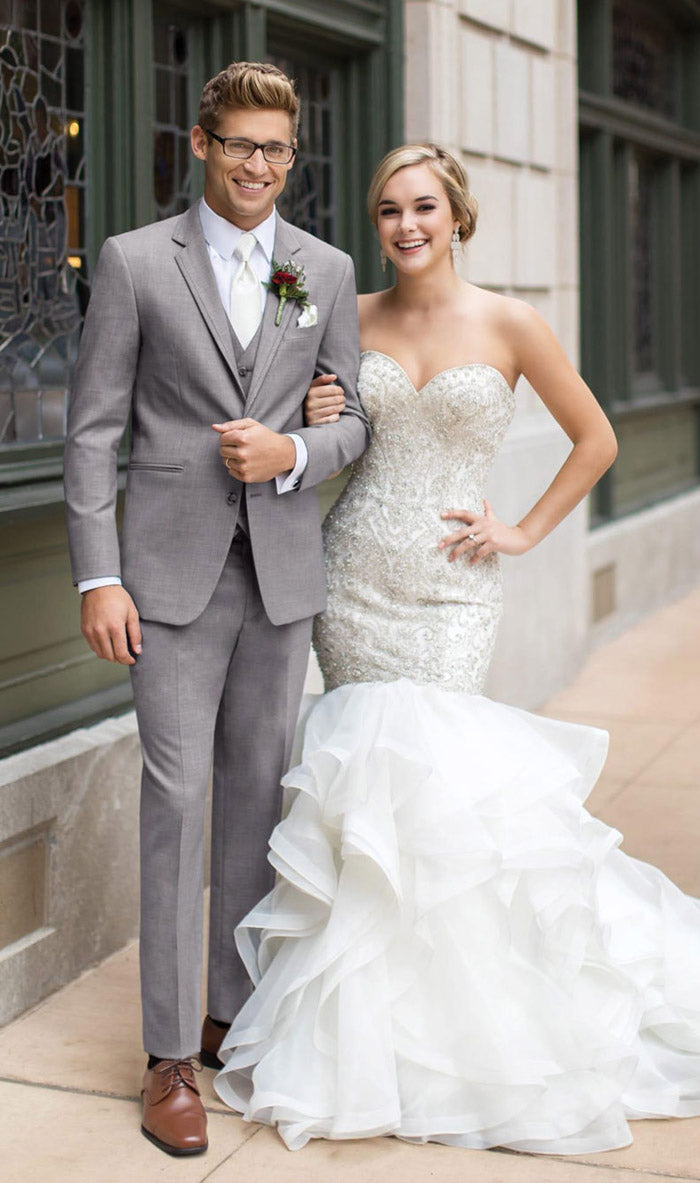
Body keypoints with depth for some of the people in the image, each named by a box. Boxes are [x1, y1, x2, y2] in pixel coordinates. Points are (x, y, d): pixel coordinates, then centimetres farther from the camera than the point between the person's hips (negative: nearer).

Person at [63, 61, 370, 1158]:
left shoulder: (328, 271, 8)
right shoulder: (133, 261, -1)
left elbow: (354, 419, 11)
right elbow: (93, 430, -3)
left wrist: (292, 453, -12)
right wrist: (98, 579, -9)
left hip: (283, 572, 3)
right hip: (171, 571, -3)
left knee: (257, 791, 11)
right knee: (176, 794, -4)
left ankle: (239, 1009, 25)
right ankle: (171, 1055, 4)